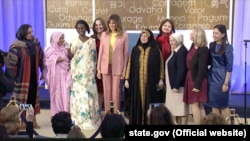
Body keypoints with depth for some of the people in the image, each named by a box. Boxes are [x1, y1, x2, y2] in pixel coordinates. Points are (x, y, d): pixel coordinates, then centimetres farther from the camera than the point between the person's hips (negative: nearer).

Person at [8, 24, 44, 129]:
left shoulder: (36, 44, 1)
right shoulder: (16, 47, -14)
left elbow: (41, 59, 9)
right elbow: (11, 63, -12)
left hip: (33, 77, 5)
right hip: (21, 78, -5)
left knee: (33, 98, 10)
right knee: (21, 100, 3)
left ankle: (33, 121, 20)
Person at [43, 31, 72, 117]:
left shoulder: (65, 50, 9)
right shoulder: (50, 51, -2)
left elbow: (68, 61, 15)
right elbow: (45, 62, -5)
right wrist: (55, 60, -14)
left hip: (64, 75, 3)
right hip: (55, 76, -3)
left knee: (65, 95, 0)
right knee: (56, 95, 1)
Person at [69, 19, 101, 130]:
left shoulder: (92, 41, 5)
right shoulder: (74, 41, 6)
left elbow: (94, 57, 6)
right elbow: (71, 55, 6)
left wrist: (94, 70, 0)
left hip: (88, 72, 0)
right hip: (77, 72, 0)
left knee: (89, 94, -1)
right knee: (78, 94, -1)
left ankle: (90, 118, 7)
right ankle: (79, 118, 6)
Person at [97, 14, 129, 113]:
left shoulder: (124, 35, -2)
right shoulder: (104, 34, 6)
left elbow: (125, 53, 0)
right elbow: (100, 52, 7)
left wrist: (124, 70, -3)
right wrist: (98, 68, 5)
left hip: (117, 67, -3)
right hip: (105, 66, 3)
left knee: (116, 92, 2)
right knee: (107, 91, 8)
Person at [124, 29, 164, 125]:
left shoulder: (155, 50, 1)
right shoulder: (135, 49, 6)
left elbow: (160, 65, 3)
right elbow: (130, 64, 7)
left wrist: (161, 79, -2)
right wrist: (127, 79, 2)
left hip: (151, 82, -2)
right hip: (137, 82, 2)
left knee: (149, 104, 2)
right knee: (137, 104, 4)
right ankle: (137, 123, 12)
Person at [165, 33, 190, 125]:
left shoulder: (182, 52, -17)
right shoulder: (175, 51, 13)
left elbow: (181, 70, -23)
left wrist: (176, 85, -23)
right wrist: (173, 85, 15)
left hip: (179, 85, -10)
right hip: (172, 84, 10)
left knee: (181, 107, -3)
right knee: (176, 107, 14)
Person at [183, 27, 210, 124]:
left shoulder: (203, 50, -17)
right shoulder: (193, 46, 8)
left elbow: (202, 69, -19)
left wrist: (197, 84, -20)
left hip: (197, 79, -8)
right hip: (191, 77, 8)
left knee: (194, 104, -4)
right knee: (199, 105, 12)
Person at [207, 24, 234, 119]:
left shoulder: (227, 47, -10)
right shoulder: (211, 45, 6)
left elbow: (229, 67, -11)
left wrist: (226, 83, -14)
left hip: (221, 79, -5)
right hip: (212, 78, 5)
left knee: (223, 105, 5)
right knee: (214, 104, 11)